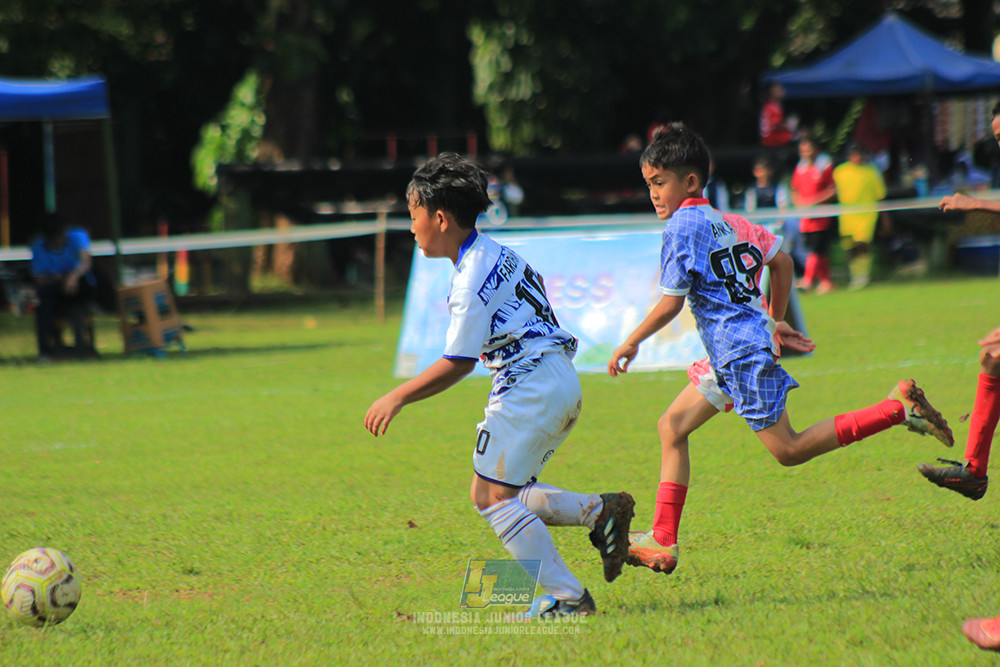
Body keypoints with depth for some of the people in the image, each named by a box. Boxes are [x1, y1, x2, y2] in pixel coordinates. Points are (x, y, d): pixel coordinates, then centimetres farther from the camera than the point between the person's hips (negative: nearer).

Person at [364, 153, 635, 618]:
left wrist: (397, 398, -6)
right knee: (505, 493, 14)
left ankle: (566, 596, -8)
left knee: (493, 496, -6)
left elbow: (457, 364, -15)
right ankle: (599, 511, 3)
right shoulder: (498, 255, 14)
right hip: (561, 382, 10)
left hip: (530, 384, -10)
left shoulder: (473, 279, -15)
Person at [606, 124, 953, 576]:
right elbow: (781, 261, 19)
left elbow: (671, 302, -14)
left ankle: (897, 407, -10)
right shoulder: (727, 223, 14)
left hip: (742, 351, -10)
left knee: (788, 449, -6)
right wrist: (774, 320, 27)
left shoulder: (683, 226, -11)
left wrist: (630, 344, -3)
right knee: (672, 426, 11)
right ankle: (662, 543, 10)